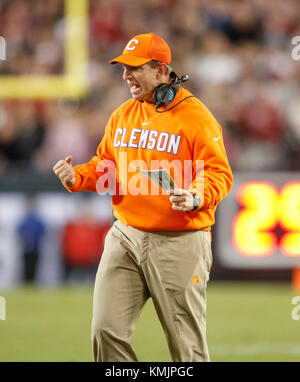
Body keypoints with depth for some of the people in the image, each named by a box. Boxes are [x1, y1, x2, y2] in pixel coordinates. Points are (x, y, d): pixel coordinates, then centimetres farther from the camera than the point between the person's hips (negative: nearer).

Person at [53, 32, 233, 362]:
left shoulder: (195, 116, -7)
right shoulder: (122, 116, 13)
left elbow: (219, 173, -10)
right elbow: (106, 167, 20)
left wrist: (197, 197, -30)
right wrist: (77, 177, 0)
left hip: (179, 244, -5)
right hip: (125, 236, 5)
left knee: (187, 345, 0)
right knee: (106, 329, -4)